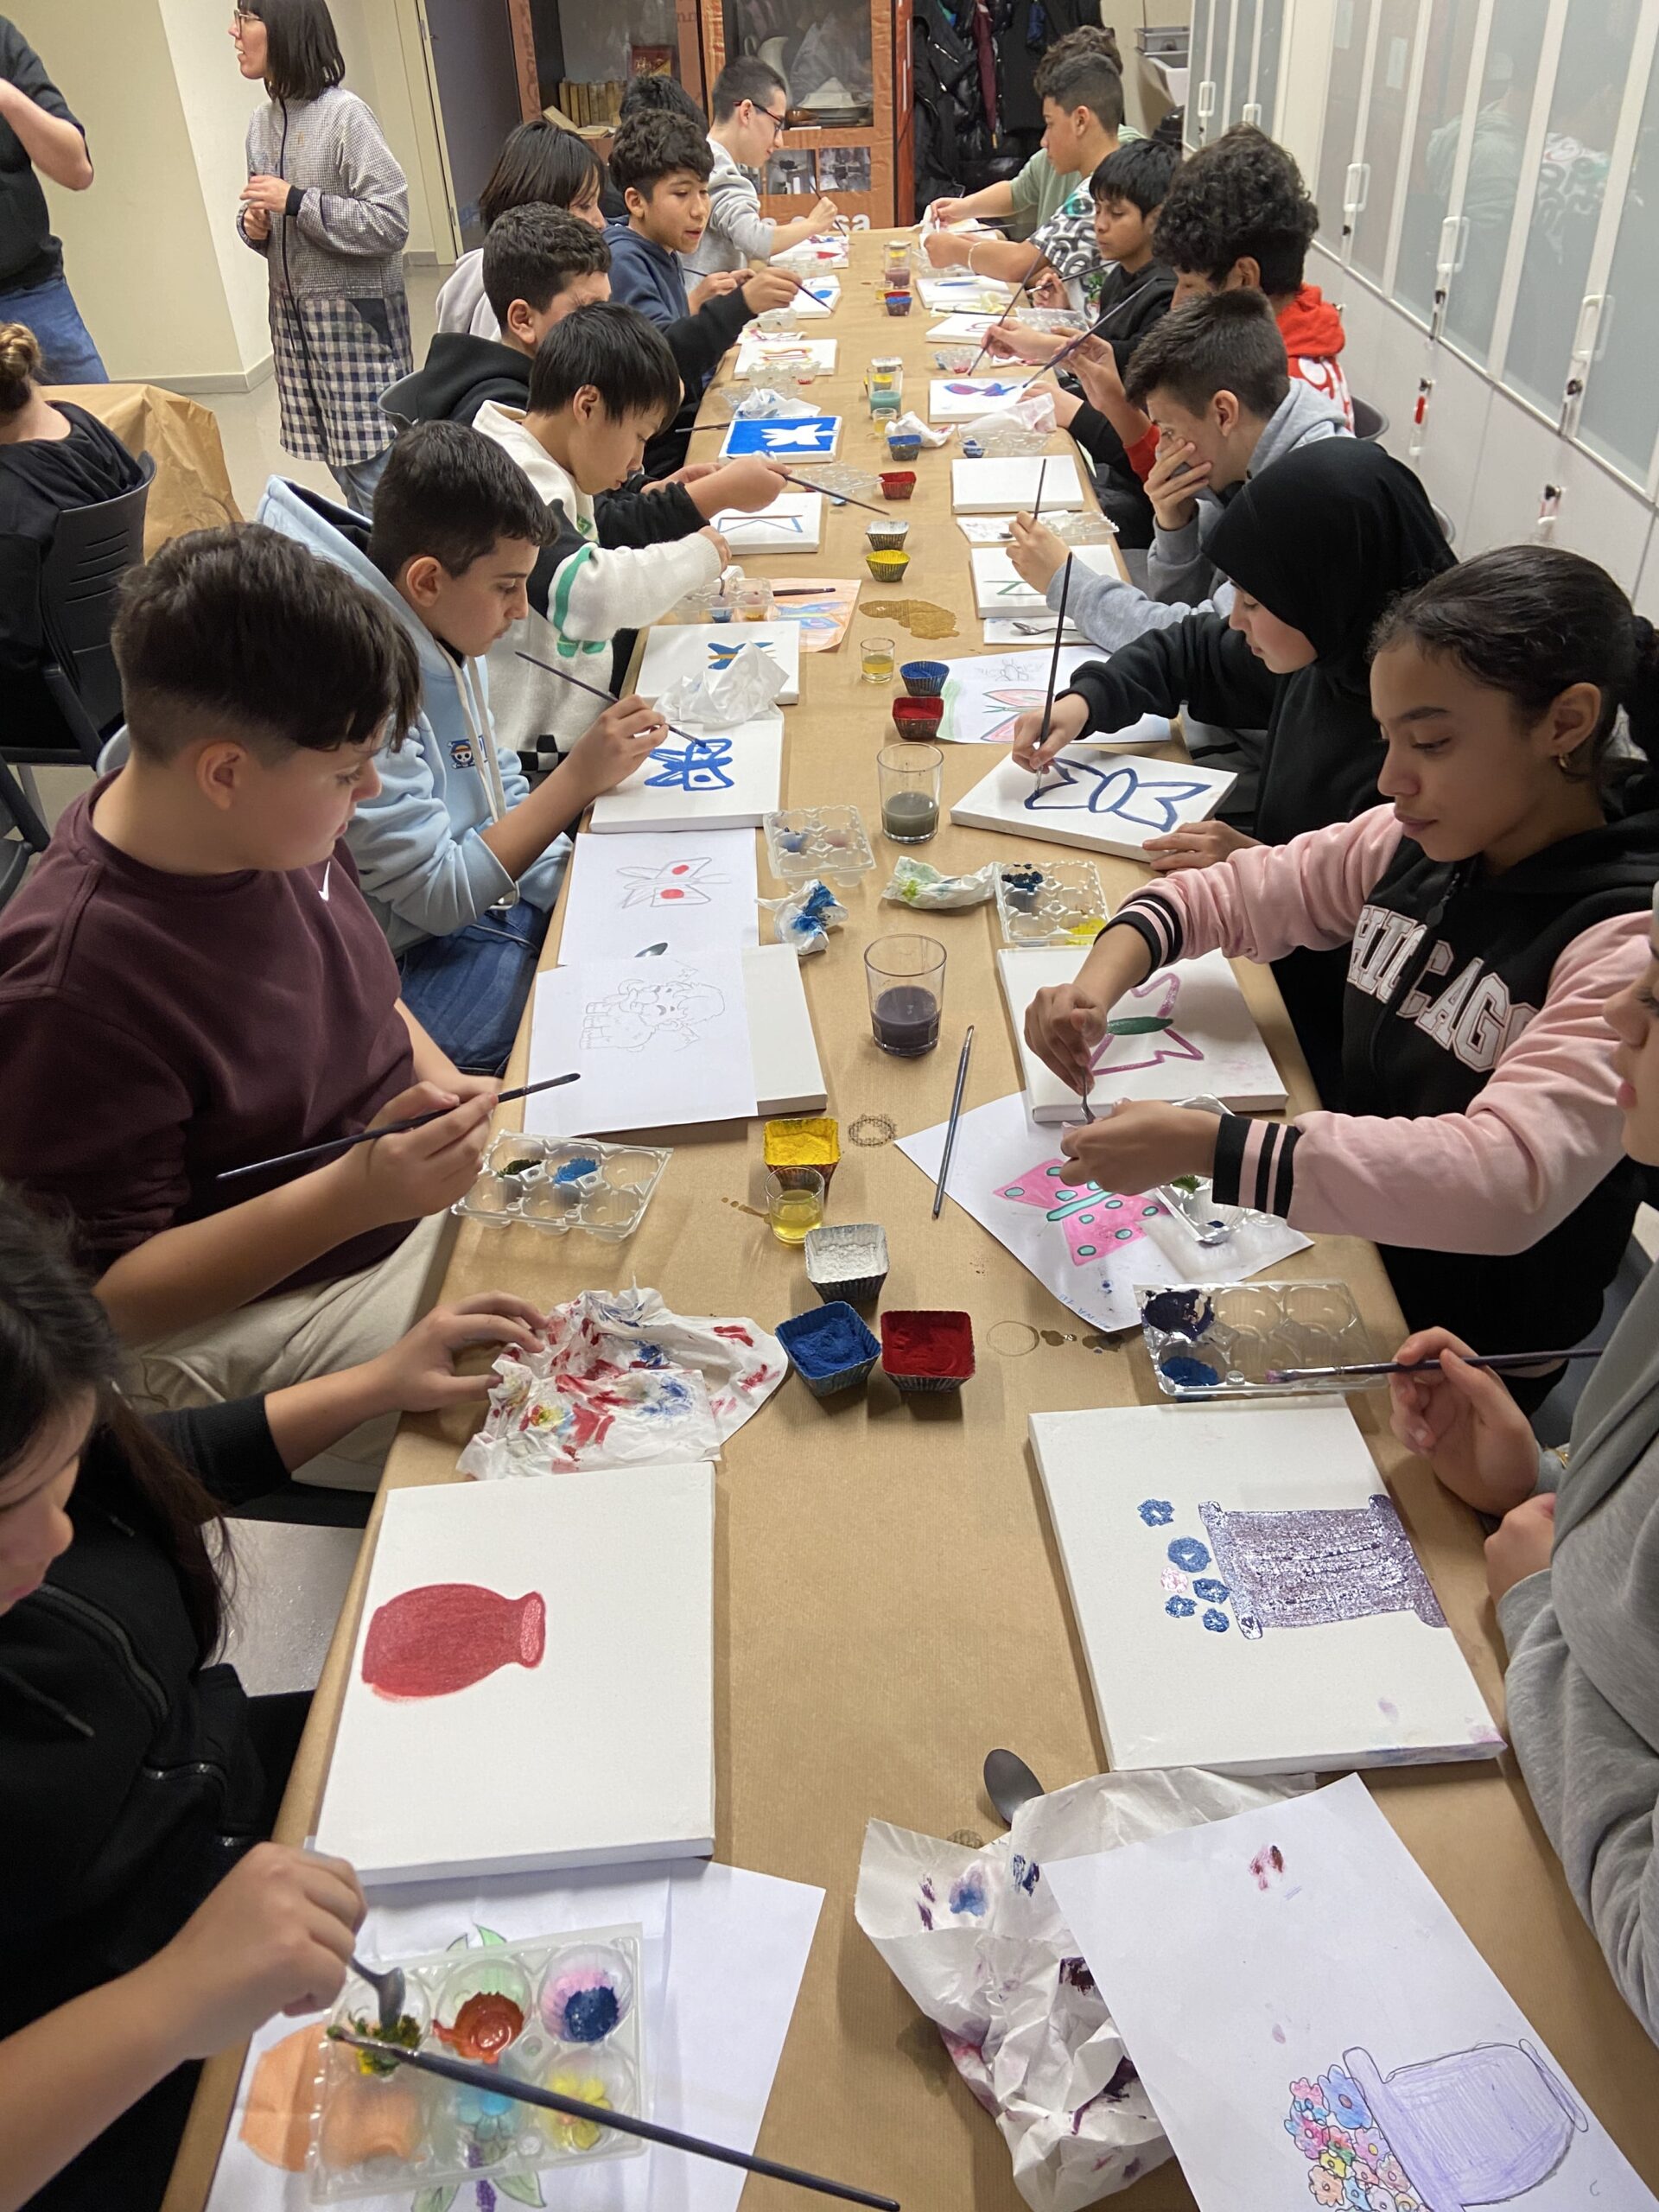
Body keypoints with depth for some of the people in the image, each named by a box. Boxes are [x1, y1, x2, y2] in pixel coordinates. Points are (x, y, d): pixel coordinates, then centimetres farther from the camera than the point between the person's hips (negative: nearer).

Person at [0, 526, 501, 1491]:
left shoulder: (278, 822, -6)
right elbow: (99, 1301, -21)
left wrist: (439, 1084, -5)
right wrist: (350, 1195, -32)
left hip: (413, 1186, 8)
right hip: (248, 1321, -8)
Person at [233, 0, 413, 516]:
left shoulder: (344, 114, -11)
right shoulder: (262, 122, 10)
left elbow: (391, 223, -16)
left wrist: (296, 201, -18)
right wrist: (253, 225, -2)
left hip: (355, 316, -7)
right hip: (293, 316, 7)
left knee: (373, 474, -8)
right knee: (343, 469, 10)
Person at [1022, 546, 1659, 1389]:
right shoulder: (1416, 844, -5)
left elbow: (1509, 1179, -37)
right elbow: (1231, 893, 6)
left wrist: (1203, 1146, -43)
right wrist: (1103, 978, -16)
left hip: (1449, 1354, -5)